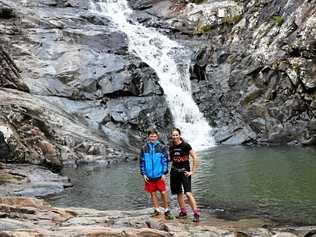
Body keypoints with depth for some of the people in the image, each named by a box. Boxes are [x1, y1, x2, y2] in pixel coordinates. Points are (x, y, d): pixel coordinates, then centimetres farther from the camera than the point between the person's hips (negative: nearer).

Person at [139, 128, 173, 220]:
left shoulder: (162, 147, -2)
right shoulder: (144, 148, 4)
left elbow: (165, 161, -2)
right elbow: (141, 162, 7)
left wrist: (164, 173, -7)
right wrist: (143, 174, 2)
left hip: (159, 175, -2)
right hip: (149, 176, 3)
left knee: (163, 193, 0)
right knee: (153, 193, 10)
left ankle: (167, 211, 11)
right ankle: (156, 210, 22)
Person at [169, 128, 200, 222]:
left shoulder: (185, 145, -10)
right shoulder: (171, 147, 6)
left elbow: (194, 158, -9)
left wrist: (192, 171, -9)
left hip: (184, 172, -6)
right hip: (174, 172, 6)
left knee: (188, 193, -16)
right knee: (179, 193, 12)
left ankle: (196, 214, -13)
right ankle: (183, 212, 24)